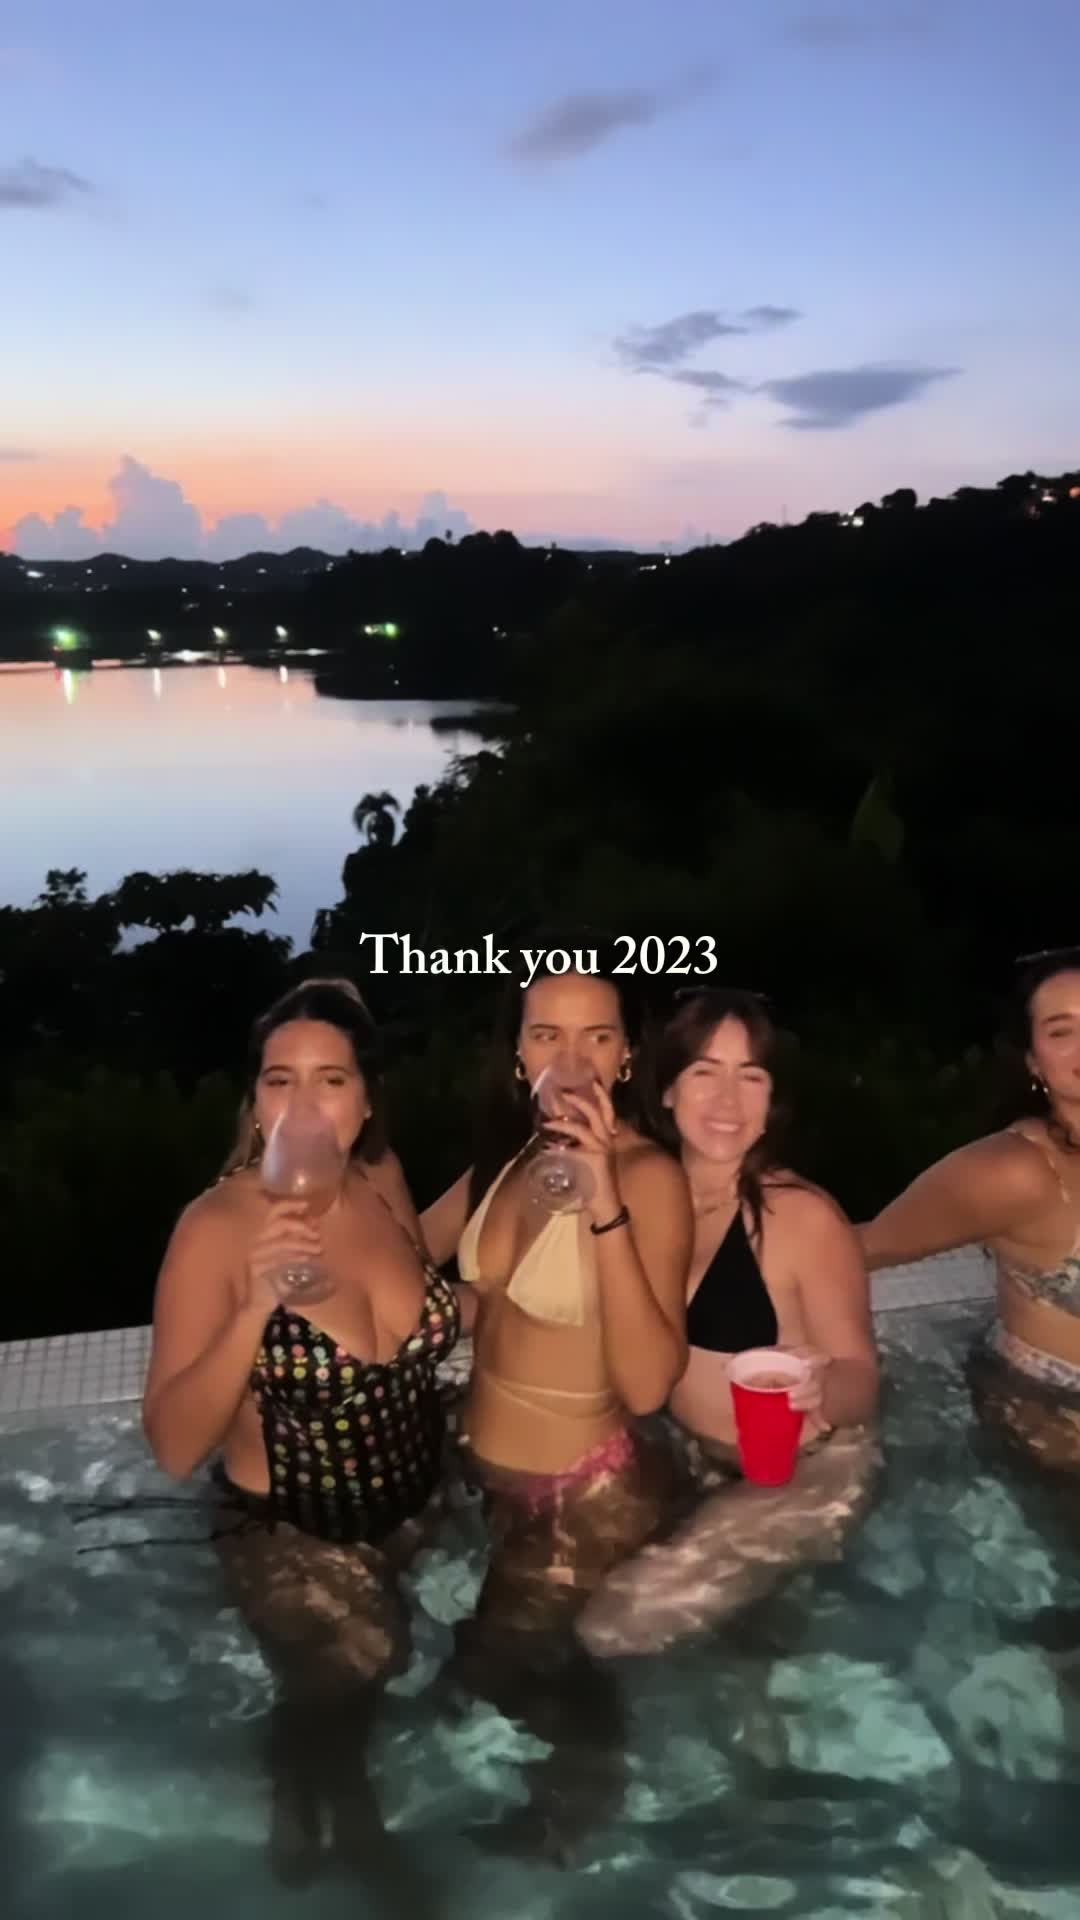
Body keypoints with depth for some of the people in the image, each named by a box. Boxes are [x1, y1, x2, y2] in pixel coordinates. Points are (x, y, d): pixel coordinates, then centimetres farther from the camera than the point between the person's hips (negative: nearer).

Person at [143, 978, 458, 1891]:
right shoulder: (218, 1225, -27)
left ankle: (337, 1787, 57)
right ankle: (305, 1801, 20)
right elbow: (175, 1448, -30)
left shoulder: (382, 1180, -14)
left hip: (413, 1502, 4)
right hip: (287, 1525, -4)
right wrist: (256, 1304, -41)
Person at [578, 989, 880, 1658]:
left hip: (804, 1472, -6)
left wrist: (822, 1388, -38)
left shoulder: (804, 1215, -21)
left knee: (617, 1626, -14)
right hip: (688, 1455, 6)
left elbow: (861, 1383, -16)